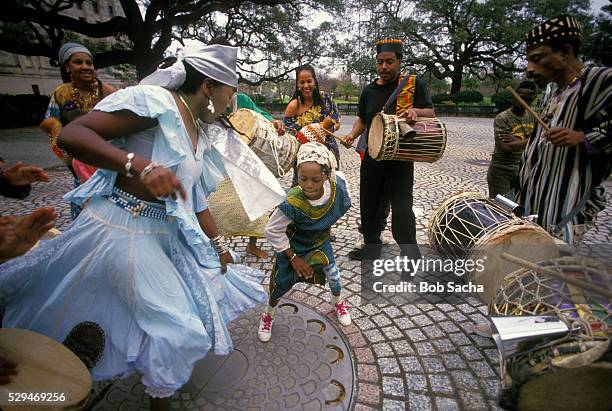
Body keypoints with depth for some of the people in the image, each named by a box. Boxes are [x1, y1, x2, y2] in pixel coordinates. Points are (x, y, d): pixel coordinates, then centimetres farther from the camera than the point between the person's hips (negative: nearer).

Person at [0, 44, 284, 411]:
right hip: (122, 228, -8)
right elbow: (71, 134, -22)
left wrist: (219, 244, 9)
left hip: (167, 231, 9)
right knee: (177, 324, -2)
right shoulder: (156, 101, -16)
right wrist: (141, 165, -38)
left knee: (196, 301, 19)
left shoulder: (202, 132, 9)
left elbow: (196, 198, 11)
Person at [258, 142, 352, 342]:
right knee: (282, 283, 12)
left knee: (333, 273, 15)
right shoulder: (292, 203, -41)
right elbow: (272, 231, -27)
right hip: (293, 245, -3)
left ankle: (338, 302, 50)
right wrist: (293, 258, -18)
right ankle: (268, 315, 44)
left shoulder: (337, 183, -31)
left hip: (320, 241, 4)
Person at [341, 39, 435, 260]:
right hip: (372, 157, 5)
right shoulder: (369, 90, 12)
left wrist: (415, 111, -20)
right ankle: (371, 246, 30)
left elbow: (430, 113, 2)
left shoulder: (413, 83, 2)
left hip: (401, 158, -4)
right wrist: (353, 134, 0)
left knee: (402, 207, -7)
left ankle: (411, 254, 9)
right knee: (369, 204, 12)